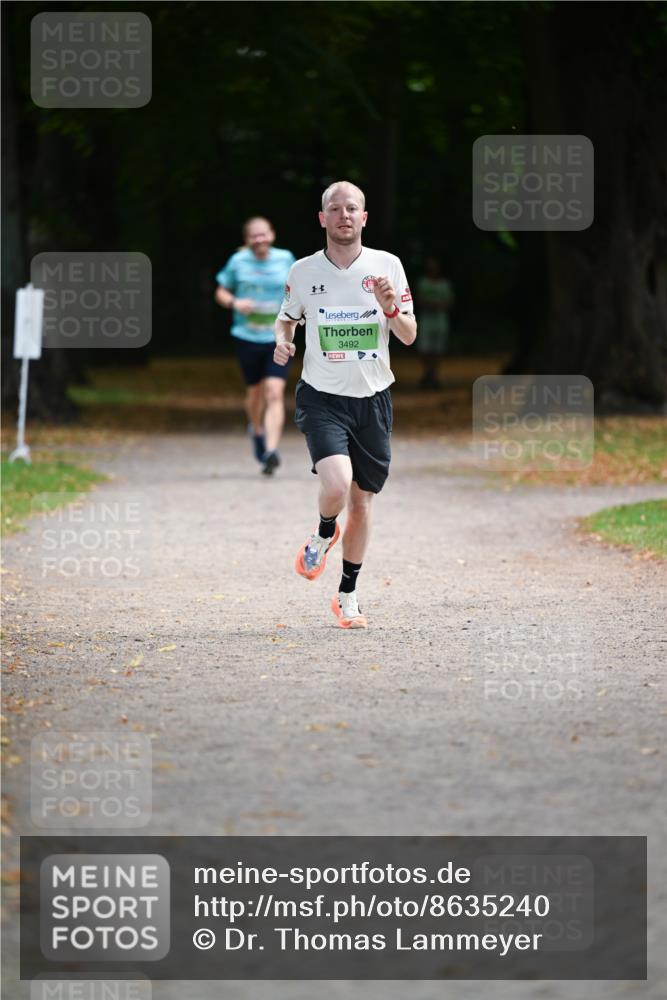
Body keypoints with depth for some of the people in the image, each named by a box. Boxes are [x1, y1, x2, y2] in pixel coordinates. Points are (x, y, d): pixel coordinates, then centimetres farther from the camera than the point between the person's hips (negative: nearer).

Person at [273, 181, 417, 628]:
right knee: (337, 484, -24)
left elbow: (409, 335, 1)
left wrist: (390, 308, -19)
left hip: (373, 399, 2)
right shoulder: (303, 272, -1)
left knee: (362, 502, 7)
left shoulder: (387, 265, -1)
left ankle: (348, 596, 23)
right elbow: (287, 317, 17)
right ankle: (324, 534, 11)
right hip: (322, 398, -2)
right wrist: (283, 340, -5)